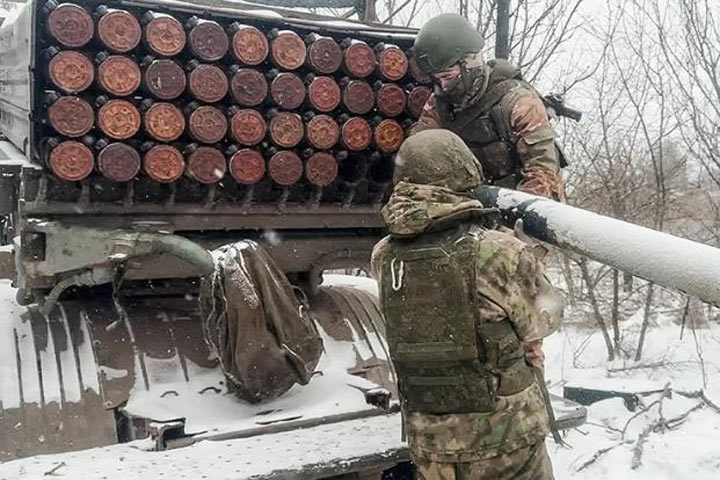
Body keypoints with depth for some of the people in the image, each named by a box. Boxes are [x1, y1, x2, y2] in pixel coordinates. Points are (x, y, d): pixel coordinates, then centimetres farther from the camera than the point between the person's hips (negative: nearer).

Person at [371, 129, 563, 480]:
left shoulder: (383, 257, -5)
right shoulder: (499, 253, -19)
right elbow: (541, 321, -3)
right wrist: (531, 254, 12)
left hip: (428, 439, 4)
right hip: (502, 437, -4)